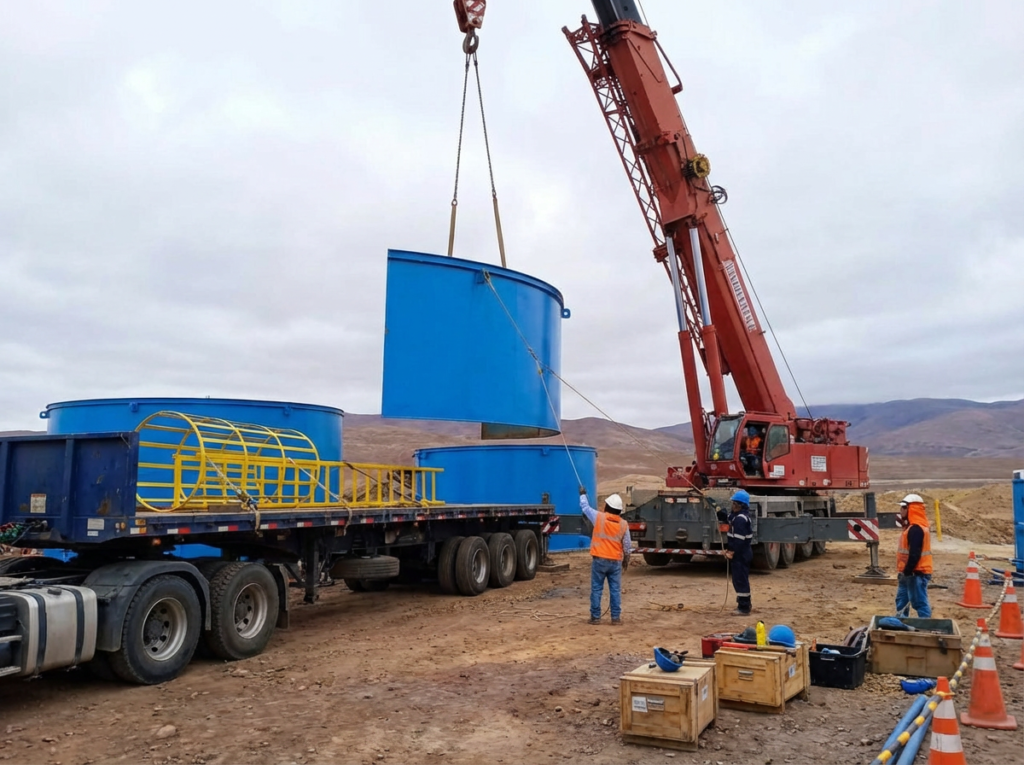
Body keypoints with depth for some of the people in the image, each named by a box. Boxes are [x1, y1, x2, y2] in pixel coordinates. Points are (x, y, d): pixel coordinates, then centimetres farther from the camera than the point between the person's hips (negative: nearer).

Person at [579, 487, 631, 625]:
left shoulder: (599, 517, -8)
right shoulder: (623, 524, -1)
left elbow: (585, 507, 8)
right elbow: (627, 545, 6)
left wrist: (583, 494, 26)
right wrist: (626, 559, 20)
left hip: (599, 560, -2)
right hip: (616, 561, 2)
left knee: (596, 589, 5)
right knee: (615, 590, 7)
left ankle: (595, 617, 7)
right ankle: (616, 617, 9)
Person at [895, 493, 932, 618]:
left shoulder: (916, 529, -19)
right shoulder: (912, 527, 15)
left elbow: (915, 554, -25)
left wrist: (906, 572, -22)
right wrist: (903, 573, 19)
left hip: (916, 573, -11)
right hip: (910, 573, 11)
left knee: (920, 603, -7)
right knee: (901, 601, 17)